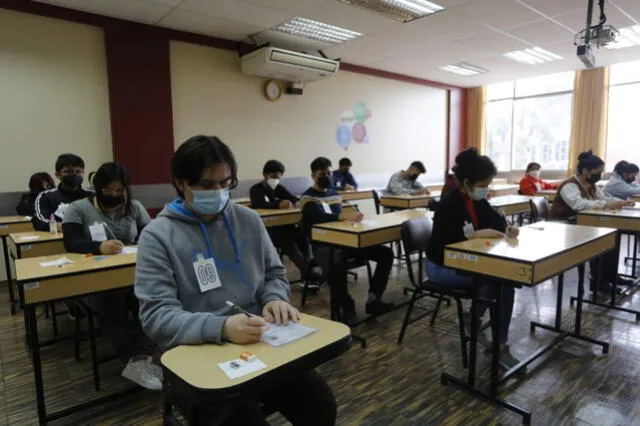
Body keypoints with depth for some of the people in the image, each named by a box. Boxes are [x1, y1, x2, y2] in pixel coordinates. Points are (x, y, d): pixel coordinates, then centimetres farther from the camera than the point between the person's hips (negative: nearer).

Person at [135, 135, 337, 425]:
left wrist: (275, 299, -7)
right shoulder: (157, 236, -6)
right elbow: (156, 316, -13)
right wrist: (221, 328, -30)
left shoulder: (248, 219, 7)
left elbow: (274, 273, 17)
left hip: (260, 343, 4)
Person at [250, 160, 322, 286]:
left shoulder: (279, 188, 19)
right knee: (287, 239, -33)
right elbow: (261, 204, -21)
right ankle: (309, 271, -37)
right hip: (265, 228, -5)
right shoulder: (256, 190, 0)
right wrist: (278, 205, -40)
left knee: (301, 235, -25)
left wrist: (298, 202, -19)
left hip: (281, 225, 5)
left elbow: (293, 198, 7)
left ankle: (306, 274, -25)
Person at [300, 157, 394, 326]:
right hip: (323, 245, -7)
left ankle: (373, 300, -5)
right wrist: (346, 216, -40)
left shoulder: (335, 193, 20)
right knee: (336, 265, -42)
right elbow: (319, 217, -25)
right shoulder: (308, 198, -5)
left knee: (386, 253, -6)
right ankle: (347, 306, -17)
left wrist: (353, 217, -5)